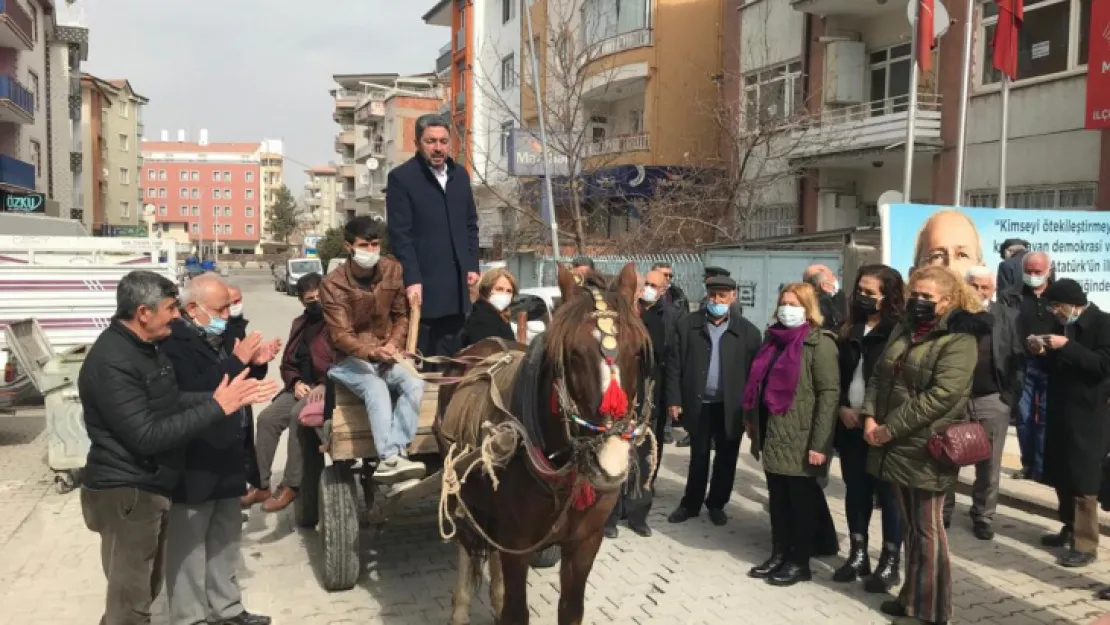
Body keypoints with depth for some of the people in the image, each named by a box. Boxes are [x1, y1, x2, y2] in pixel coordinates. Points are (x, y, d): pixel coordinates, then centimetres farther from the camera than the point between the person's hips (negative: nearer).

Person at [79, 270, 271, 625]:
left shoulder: (144, 348, 8)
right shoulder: (112, 363, -24)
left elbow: (173, 403, 9)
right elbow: (146, 436, -28)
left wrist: (224, 397, -5)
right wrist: (216, 407, -26)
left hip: (148, 487, 10)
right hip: (126, 493, -10)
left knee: (143, 590, 22)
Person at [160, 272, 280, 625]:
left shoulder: (216, 338, 11)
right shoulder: (174, 343, -15)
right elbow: (191, 394, -29)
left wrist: (255, 365, 1)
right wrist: (236, 361, -27)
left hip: (224, 457, 9)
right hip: (193, 464, -9)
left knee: (225, 539, 18)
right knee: (188, 545, 3)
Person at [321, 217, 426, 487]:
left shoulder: (393, 269, 1)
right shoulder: (333, 284, -10)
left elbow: (402, 315, 8)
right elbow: (341, 335, -17)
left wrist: (393, 344, -13)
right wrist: (372, 352, -36)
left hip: (386, 354, 3)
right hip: (350, 359, -3)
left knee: (415, 384, -28)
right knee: (376, 388, -35)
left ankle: (390, 458, -38)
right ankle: (391, 459, -46)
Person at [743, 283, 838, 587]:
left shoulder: (819, 343, -10)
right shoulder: (775, 339, 13)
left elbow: (829, 394, -16)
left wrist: (818, 444, -20)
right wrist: (752, 421, 15)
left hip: (800, 439, -7)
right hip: (774, 436, 7)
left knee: (802, 501, 6)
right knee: (778, 499, 15)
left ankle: (799, 562, 18)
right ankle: (779, 554, 27)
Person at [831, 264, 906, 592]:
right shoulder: (851, 330, 11)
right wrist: (843, 407, -2)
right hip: (851, 423, 6)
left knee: (888, 493, 3)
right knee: (855, 490, 12)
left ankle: (890, 562, 14)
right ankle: (858, 554, 24)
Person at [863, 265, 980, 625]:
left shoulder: (958, 340, -12)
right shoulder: (903, 330, 14)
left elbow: (941, 394, -22)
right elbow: (880, 376, 13)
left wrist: (890, 428, -20)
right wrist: (870, 415, -5)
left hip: (927, 448, -7)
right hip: (898, 446, 7)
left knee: (927, 530, 2)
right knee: (911, 527, 17)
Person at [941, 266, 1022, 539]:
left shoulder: (1008, 317, 2)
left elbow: (1018, 356, -1)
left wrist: (1010, 394, -9)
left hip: (992, 399, 1)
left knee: (989, 464, 9)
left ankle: (983, 516, 24)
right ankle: (943, 510, 24)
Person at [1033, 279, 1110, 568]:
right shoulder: (1063, 325, 11)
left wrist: (1066, 346, -24)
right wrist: (1044, 351, 0)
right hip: (1060, 412, 7)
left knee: (1083, 480, -4)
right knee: (1060, 475, 12)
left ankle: (1086, 544, 2)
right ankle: (1070, 528, 27)